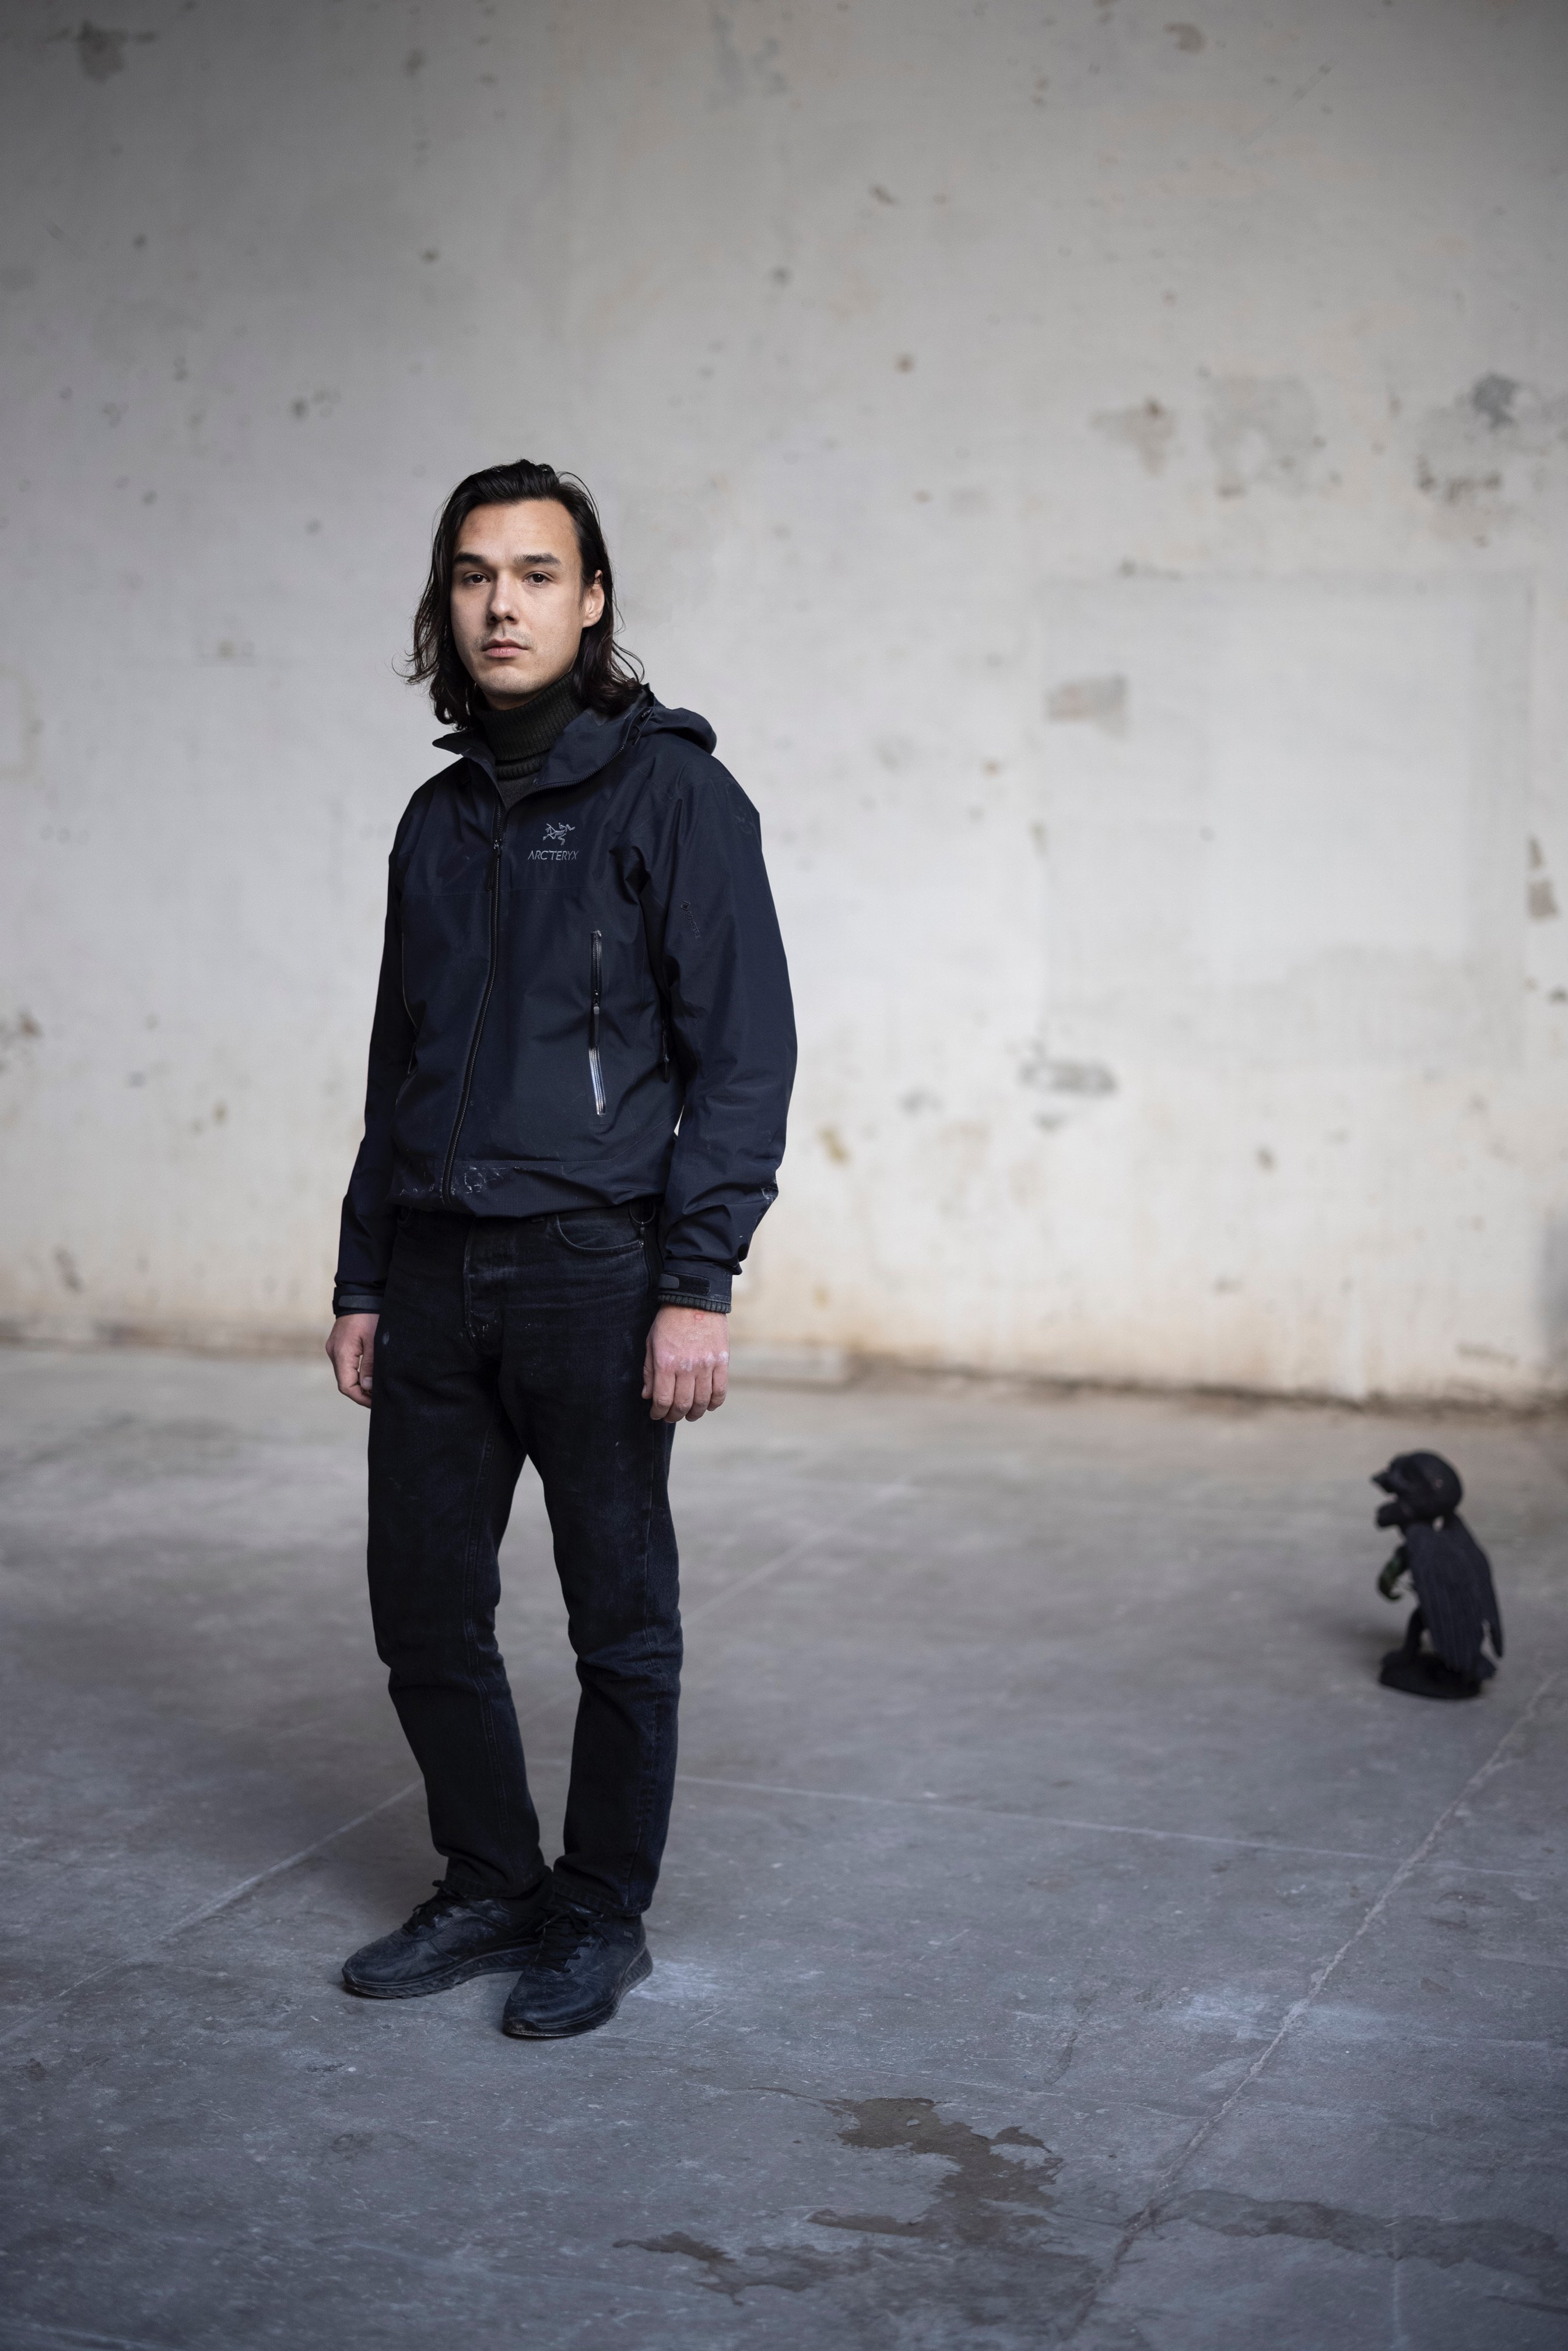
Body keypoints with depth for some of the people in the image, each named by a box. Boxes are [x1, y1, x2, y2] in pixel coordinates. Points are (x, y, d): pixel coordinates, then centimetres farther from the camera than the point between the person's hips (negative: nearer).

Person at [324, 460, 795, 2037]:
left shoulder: (670, 794, -6)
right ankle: (489, 1889, 27)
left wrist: (698, 1284, -17)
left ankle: (601, 1919, 21)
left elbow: (744, 1054, -10)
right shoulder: (439, 820, 14)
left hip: (595, 1271, -6)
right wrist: (363, 1283, 15)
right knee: (425, 1613, 10)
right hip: (434, 1274, 6)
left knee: (621, 1628, 5)